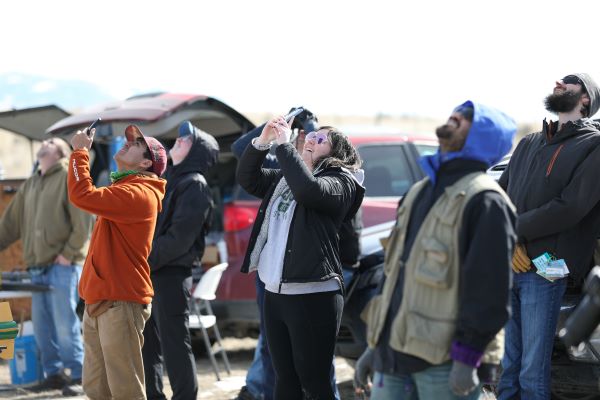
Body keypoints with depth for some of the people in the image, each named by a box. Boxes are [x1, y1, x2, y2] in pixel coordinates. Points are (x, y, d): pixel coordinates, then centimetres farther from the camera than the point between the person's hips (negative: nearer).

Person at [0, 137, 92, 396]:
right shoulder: (30, 185, 19)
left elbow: (82, 221, -10)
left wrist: (68, 253, -14)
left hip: (62, 265, -7)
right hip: (37, 266, 7)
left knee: (65, 324, -9)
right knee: (42, 325, 7)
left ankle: (78, 376, -2)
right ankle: (54, 374, 15)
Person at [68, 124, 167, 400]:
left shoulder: (138, 194, -16)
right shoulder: (125, 189, 18)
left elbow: (82, 195, -24)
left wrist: (79, 151, -15)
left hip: (119, 302, -10)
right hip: (99, 300, 10)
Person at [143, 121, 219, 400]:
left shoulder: (194, 186, -9)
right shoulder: (168, 180, 17)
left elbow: (179, 238, -17)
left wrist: (144, 262, -15)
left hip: (171, 276, -9)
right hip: (149, 275, 9)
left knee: (174, 346, -4)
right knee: (147, 346, 13)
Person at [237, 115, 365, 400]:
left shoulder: (341, 181, -5)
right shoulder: (284, 179, 18)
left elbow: (308, 189, -24)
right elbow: (247, 179, 13)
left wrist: (284, 144, -17)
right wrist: (262, 140, -1)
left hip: (313, 294, -7)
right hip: (274, 292, 7)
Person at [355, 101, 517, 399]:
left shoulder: (484, 201, -10)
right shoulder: (421, 191, 18)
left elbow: (489, 288, -16)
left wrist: (466, 358, -19)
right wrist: (376, 344, 21)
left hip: (444, 362, -8)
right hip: (394, 354, 8)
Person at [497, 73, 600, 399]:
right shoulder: (529, 144, 19)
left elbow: (570, 209, -12)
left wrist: (511, 229, -6)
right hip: (505, 267, 6)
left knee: (532, 373, -4)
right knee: (506, 366, 9)